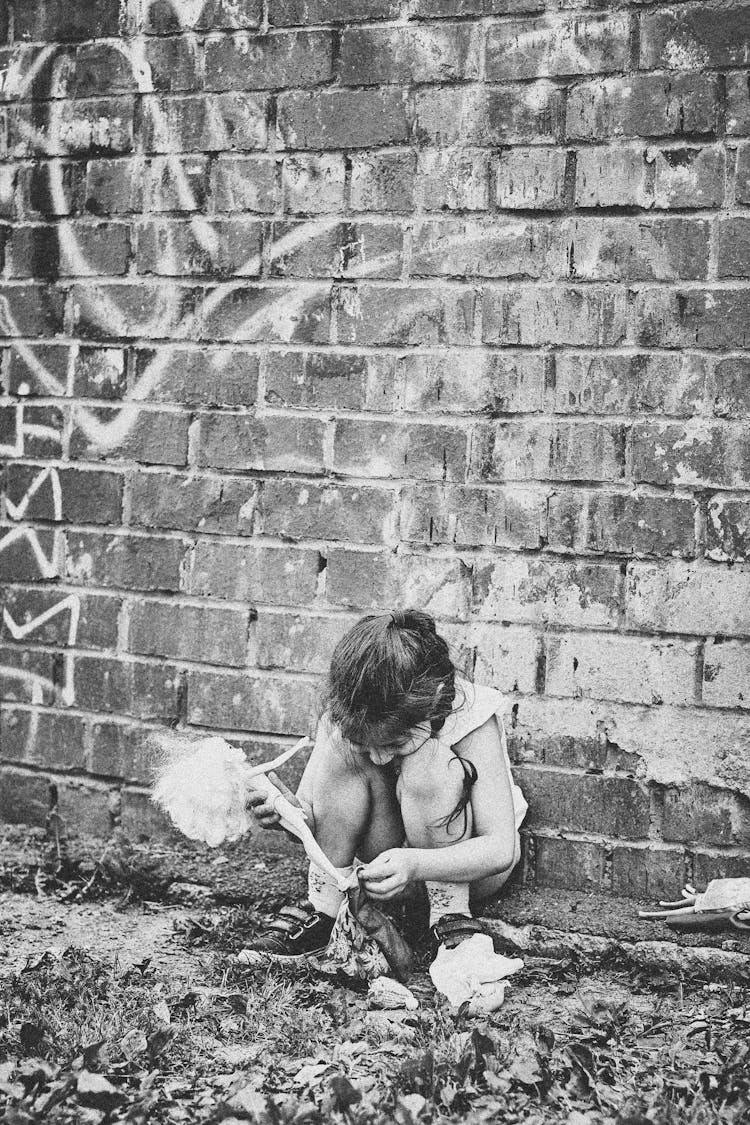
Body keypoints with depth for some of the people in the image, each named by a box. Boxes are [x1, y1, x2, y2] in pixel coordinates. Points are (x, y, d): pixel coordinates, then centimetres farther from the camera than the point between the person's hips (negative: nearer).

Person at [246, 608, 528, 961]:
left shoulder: (470, 719, -30)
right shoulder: (341, 718, -20)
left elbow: (502, 848, -33)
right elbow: (310, 815, -16)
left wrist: (415, 865, -50)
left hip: (466, 862, -3)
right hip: (390, 850, 3)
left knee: (426, 762, -33)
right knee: (344, 751, -26)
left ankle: (451, 917, -23)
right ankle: (322, 909, -18)